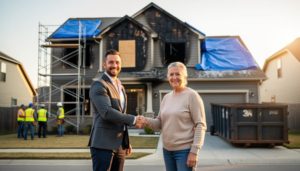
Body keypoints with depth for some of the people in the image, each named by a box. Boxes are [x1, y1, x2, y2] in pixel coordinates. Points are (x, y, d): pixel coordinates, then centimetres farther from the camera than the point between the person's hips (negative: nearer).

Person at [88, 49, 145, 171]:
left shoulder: (120, 86, 18)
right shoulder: (98, 85, -10)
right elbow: (107, 112, -22)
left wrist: (126, 142, 20)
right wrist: (133, 120, -18)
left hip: (119, 145, 8)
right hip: (103, 144, -8)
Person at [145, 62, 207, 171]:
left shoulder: (192, 95, -8)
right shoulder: (166, 97, 10)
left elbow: (200, 125, -12)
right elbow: (160, 123, 12)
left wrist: (194, 151, -18)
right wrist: (146, 121, -8)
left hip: (185, 150, -6)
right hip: (167, 150, 6)